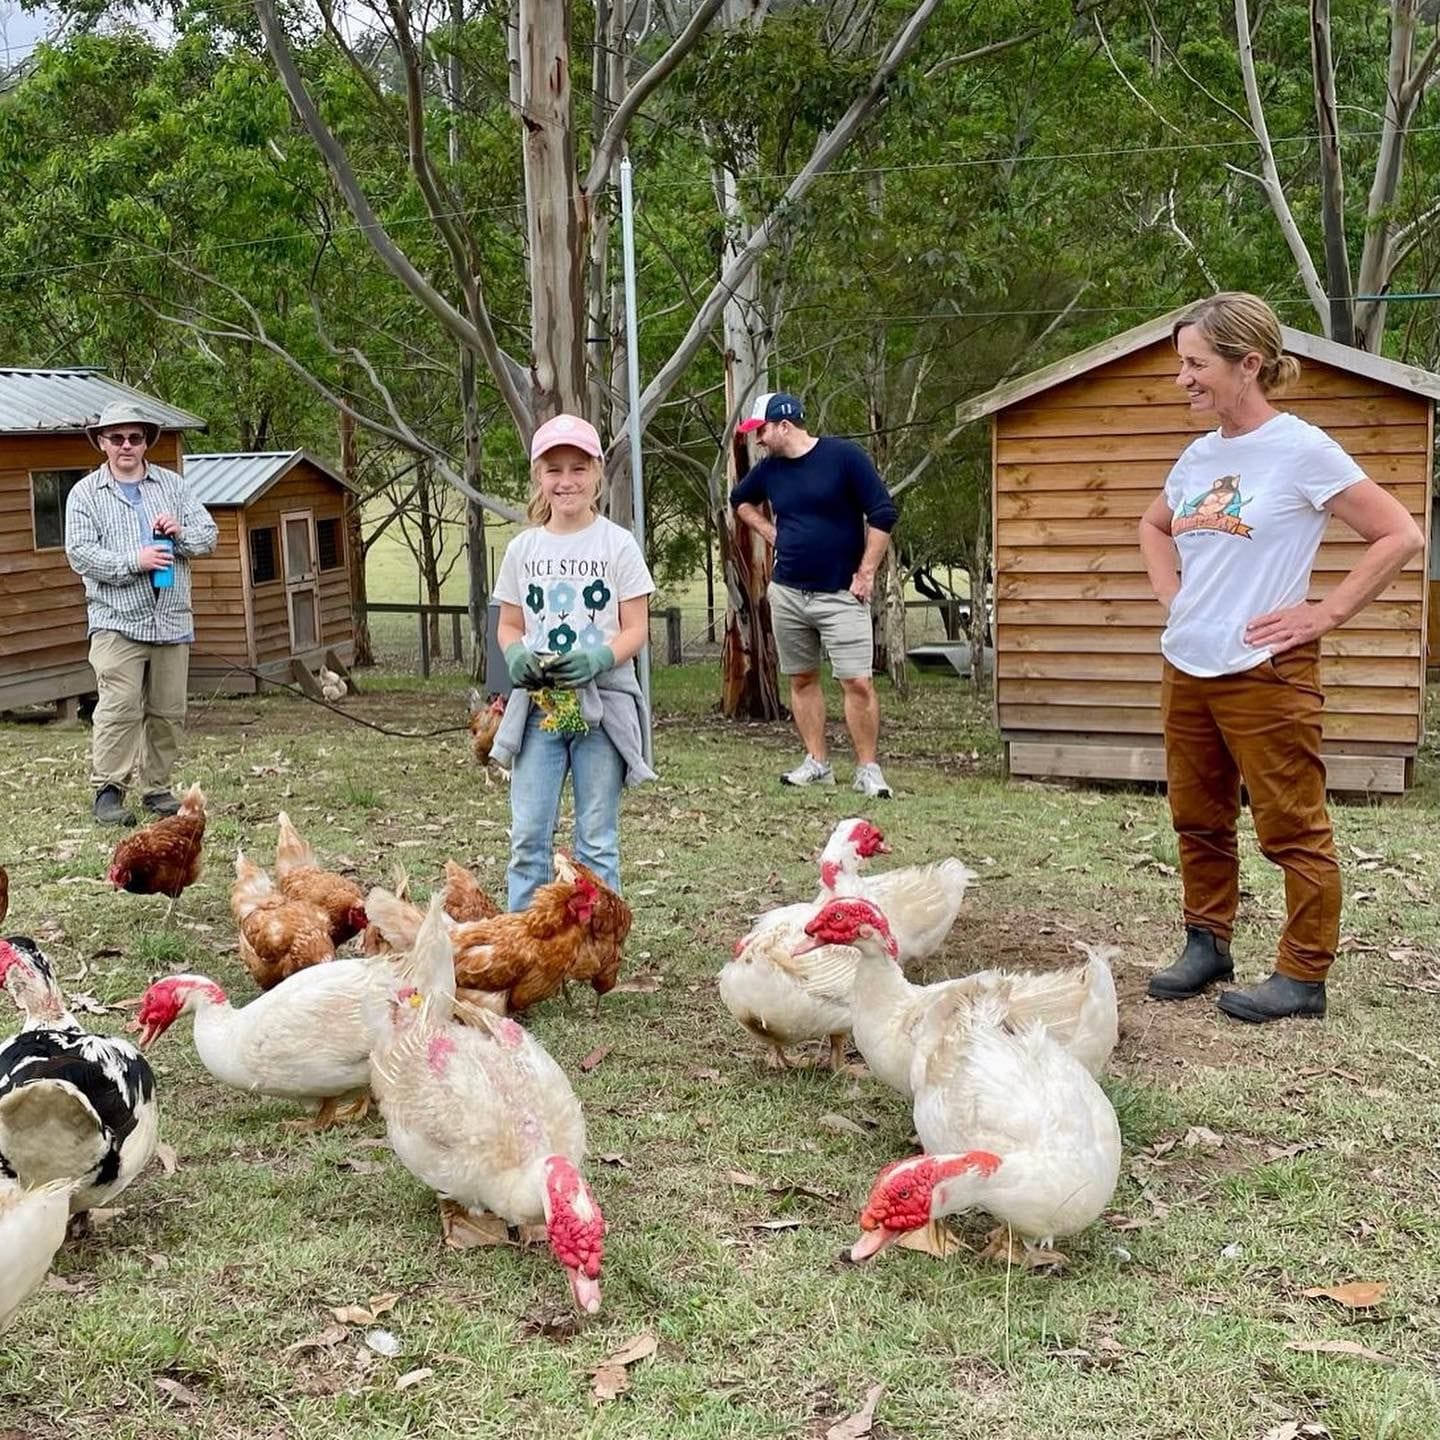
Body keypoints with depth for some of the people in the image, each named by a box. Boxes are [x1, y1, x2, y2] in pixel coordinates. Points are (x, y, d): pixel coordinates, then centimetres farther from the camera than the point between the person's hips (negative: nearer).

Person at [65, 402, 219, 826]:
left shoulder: (173, 484, 13)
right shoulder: (85, 493, 4)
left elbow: (209, 534, 12)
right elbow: (79, 553, -6)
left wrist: (181, 533, -9)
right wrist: (133, 561, -16)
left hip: (173, 620, 4)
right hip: (117, 620, -3)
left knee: (167, 711, 6)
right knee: (119, 708, -12)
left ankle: (157, 788, 16)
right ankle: (108, 791, -4)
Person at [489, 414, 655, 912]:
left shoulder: (617, 544, -2)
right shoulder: (523, 548, 7)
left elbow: (636, 629, -3)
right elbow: (508, 626, 12)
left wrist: (597, 659, -22)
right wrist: (517, 656, -11)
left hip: (602, 705, -2)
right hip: (538, 705, 3)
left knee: (597, 839, 5)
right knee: (528, 836, 1)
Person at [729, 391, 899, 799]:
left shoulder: (843, 456, -10)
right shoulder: (770, 469, 6)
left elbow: (883, 513, -11)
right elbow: (740, 500, 28)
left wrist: (866, 573, -11)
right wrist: (770, 532, 13)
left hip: (840, 595, -6)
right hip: (787, 593, 6)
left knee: (857, 683, -10)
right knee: (802, 679, 9)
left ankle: (868, 769, -2)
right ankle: (817, 764, 18)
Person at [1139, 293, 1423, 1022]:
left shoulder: (1302, 450, -12)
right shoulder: (1199, 455, 8)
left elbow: (1401, 536, -11)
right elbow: (1153, 529, 28)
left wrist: (1323, 613, -13)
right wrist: (1173, 597, 12)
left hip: (1264, 673, -7)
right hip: (1186, 668, 7)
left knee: (1292, 827, 2)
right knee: (1199, 820, 15)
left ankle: (1303, 976, 10)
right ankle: (1207, 946, 29)